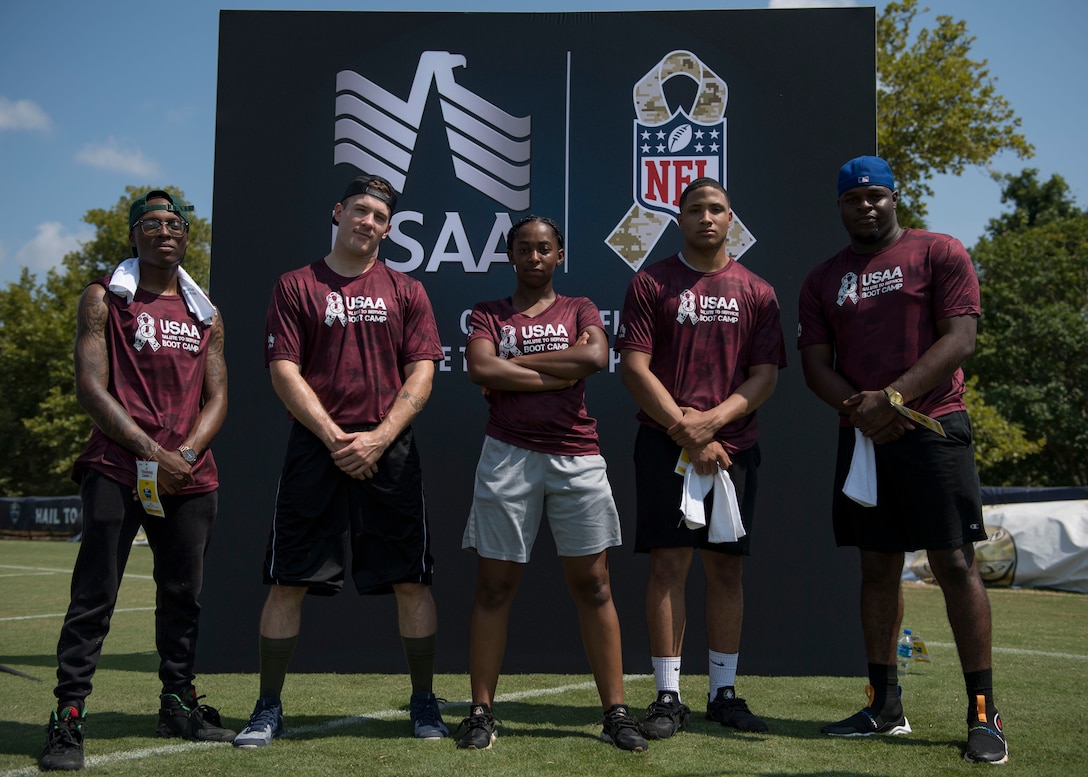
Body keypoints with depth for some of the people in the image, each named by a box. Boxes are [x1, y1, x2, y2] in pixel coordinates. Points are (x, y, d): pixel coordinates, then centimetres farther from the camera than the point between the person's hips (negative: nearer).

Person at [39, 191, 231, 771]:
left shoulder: (205, 314, 16)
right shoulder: (104, 298, 4)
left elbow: (216, 398, 12)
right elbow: (91, 388, -5)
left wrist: (186, 453, -7)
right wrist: (152, 451, -13)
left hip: (190, 477, 5)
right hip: (117, 469, -4)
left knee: (183, 594, 11)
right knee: (94, 596, -6)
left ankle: (177, 704, 24)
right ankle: (67, 718, -1)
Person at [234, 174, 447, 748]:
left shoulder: (406, 292, 11)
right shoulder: (295, 287, 7)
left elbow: (420, 375, 4)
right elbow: (284, 372, -1)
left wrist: (379, 438, -10)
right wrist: (335, 439, -11)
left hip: (389, 451, 1)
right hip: (315, 448, -1)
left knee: (411, 581, 1)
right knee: (288, 582, 0)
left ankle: (424, 702, 14)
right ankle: (268, 708, 12)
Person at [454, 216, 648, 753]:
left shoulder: (579, 309, 13)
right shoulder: (488, 315, 12)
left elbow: (597, 356, -9)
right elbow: (481, 370, -9)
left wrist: (511, 366, -6)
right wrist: (565, 370, -9)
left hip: (577, 457, 0)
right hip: (508, 457, 0)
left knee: (592, 585, 1)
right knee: (494, 586, 1)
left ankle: (615, 712, 6)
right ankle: (481, 712, 10)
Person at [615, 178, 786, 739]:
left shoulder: (756, 292, 10)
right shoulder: (651, 283, 4)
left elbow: (765, 377, 4)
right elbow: (633, 367, -4)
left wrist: (711, 420, -11)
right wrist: (686, 431, -11)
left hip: (734, 446, 2)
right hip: (664, 444, -2)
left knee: (726, 569, 6)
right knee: (668, 566, -4)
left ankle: (724, 693, 16)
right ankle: (668, 697, 3)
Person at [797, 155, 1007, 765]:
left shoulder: (940, 253, 2)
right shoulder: (824, 280, 15)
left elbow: (959, 339, -8)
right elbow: (816, 363, 9)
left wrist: (892, 397, -18)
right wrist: (859, 408, -11)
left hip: (934, 428, -4)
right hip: (863, 438, 4)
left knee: (956, 565, -6)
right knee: (878, 568, 8)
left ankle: (984, 713, 0)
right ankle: (885, 706, 17)